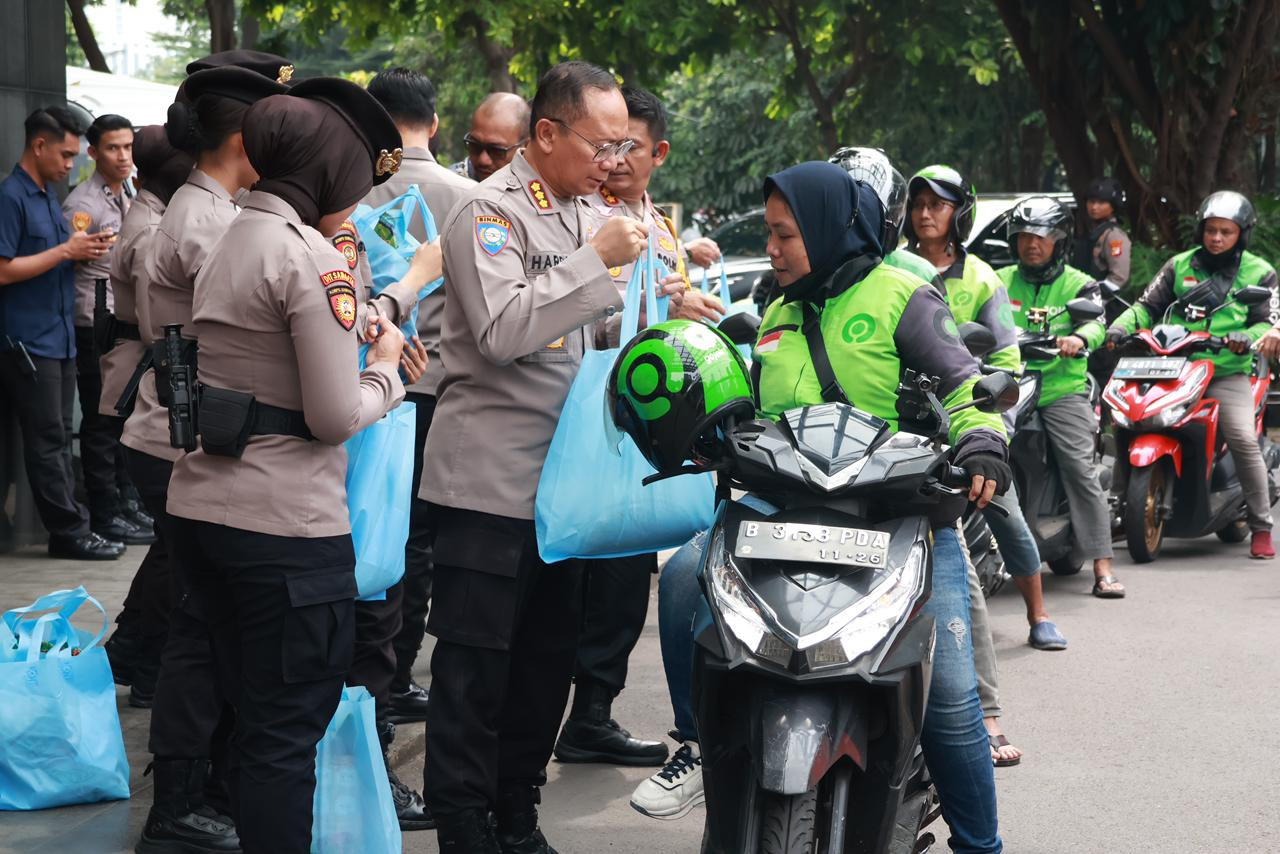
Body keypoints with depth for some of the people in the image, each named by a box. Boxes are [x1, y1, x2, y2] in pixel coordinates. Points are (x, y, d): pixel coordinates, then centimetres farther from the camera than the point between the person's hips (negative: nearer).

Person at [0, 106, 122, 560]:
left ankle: (71, 527, 13)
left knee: (58, 439, 10)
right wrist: (66, 251, -16)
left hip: (59, 337, 9)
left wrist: (85, 249, 3)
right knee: (47, 442, -4)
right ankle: (70, 531, -2)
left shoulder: (48, 197, 15)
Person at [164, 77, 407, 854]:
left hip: (203, 505, 8)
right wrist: (386, 370, 1)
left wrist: (357, 342, 13)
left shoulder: (232, 243, 12)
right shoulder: (312, 257, -14)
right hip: (285, 526, -8)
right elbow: (335, 417, -17)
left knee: (250, 720, 18)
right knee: (289, 732, 0)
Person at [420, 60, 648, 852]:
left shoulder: (586, 214, 13)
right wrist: (596, 259, -24)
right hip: (491, 479, -8)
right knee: (476, 662, -1)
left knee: (548, 658, 13)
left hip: (562, 474, 8)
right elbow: (501, 330, -25)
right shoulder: (489, 212, -12)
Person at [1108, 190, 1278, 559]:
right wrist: (1121, 326, -8)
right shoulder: (1179, 265, 15)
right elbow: (1149, 305, 12)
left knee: (1243, 439, -20)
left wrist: (1247, 338, -21)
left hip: (1227, 372, -3)